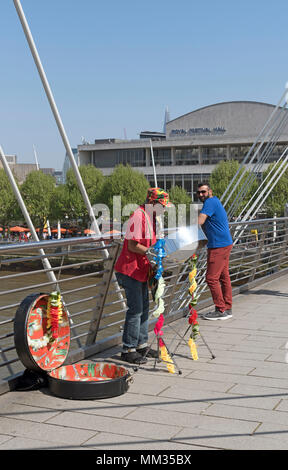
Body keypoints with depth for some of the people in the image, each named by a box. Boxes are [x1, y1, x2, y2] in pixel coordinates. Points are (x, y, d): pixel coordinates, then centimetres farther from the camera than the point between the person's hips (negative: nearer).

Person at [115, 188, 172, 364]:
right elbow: (132, 245, -22)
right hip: (130, 270, -10)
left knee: (144, 308, 14)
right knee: (136, 309, -7)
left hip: (142, 270, 10)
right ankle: (128, 350, 1)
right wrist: (150, 253, -27)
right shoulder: (138, 216, -17)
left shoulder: (151, 216, 14)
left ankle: (142, 345, 24)